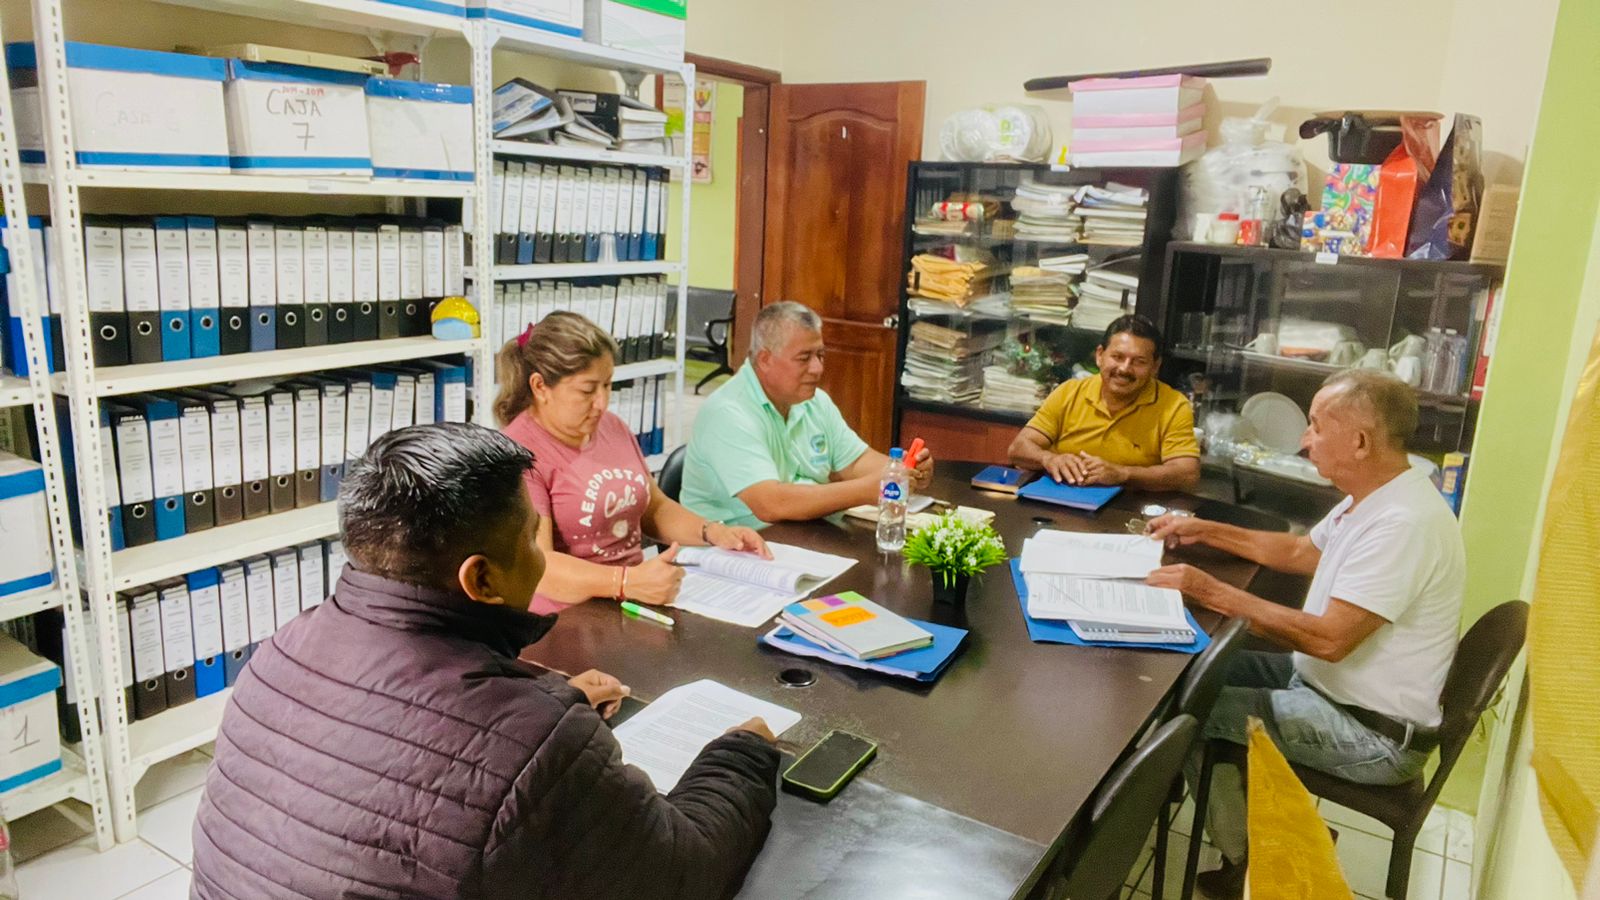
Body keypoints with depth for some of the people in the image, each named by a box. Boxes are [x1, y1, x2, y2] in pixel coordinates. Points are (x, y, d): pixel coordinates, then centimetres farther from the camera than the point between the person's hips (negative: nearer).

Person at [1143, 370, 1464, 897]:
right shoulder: (1376, 498, 3)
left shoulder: (1403, 523, -29)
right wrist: (1206, 531, 11)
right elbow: (1300, 552, 18)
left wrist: (1210, 592, -28)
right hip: (1334, 683, 10)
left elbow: (1329, 639, -32)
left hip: (1375, 736, -10)